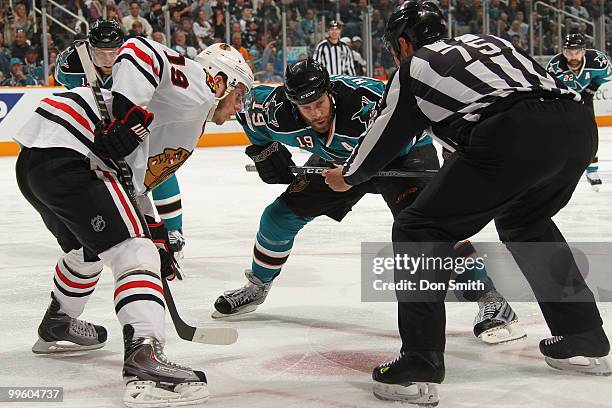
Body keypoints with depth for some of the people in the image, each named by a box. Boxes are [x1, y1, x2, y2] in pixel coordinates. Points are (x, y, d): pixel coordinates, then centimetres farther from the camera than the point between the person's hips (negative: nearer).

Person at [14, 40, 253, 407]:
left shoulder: (189, 123, 29)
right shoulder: (196, 84, 1)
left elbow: (137, 181, 31)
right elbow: (140, 50, -16)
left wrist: (157, 237, 28)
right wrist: (128, 115, -24)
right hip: (65, 155, -11)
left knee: (90, 249, 33)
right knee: (133, 250, -16)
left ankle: (57, 327, 55)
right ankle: (145, 357, -31)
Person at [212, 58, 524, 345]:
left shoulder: (363, 99, -40)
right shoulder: (277, 112, -24)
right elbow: (250, 101, -2)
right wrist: (263, 151, -3)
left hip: (402, 154, -5)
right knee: (281, 214, 3)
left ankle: (490, 301, -26)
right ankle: (256, 288, 31)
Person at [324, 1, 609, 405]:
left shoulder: (414, 66, 19)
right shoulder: (484, 39, 33)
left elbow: (386, 137, 27)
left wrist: (349, 176, 46)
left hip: (514, 136, -7)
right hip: (579, 124, 7)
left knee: (418, 230, 8)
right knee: (524, 221, 33)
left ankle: (419, 367, 0)